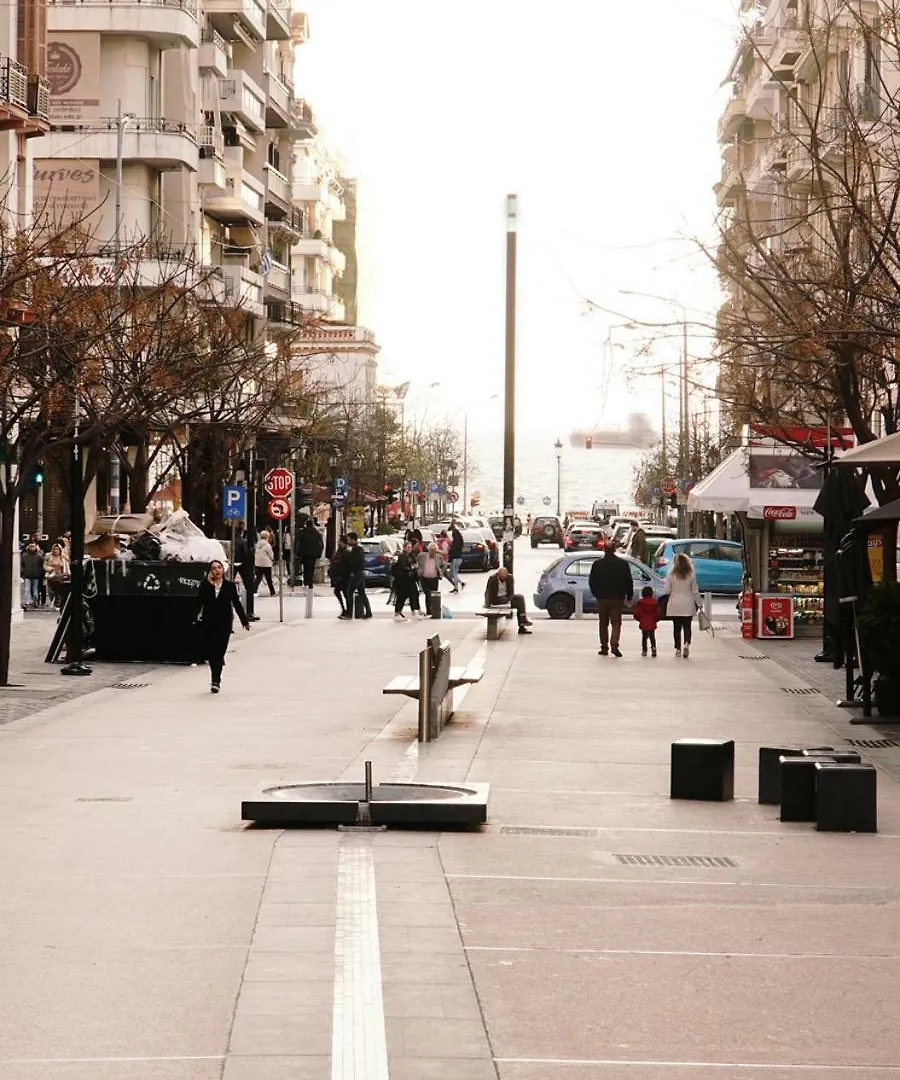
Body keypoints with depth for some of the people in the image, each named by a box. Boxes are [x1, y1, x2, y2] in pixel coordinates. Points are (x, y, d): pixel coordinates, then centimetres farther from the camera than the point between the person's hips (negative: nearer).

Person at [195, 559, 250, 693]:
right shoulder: (205, 585, 2)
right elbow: (200, 601, -8)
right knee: (210, 651, 3)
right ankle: (216, 678, 24)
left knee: (219, 652, -6)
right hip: (208, 624, 1)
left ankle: (216, 681, -3)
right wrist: (208, 584, -12)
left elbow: (237, 604, 6)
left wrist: (245, 621, 6)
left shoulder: (230, 586, 2)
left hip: (224, 624, -1)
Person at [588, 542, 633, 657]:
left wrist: (596, 594, 18)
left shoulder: (597, 564, -1)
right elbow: (628, 582, 1)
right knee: (616, 623, 0)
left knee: (603, 624, 11)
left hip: (602, 599, 1)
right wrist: (629, 597, 11)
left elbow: (591, 582, 4)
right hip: (617, 599, -1)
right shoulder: (622, 564, -3)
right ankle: (614, 645, -19)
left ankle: (604, 647, 12)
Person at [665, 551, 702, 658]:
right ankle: (687, 643, -17)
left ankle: (678, 648, 8)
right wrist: (699, 603, 8)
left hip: (674, 605, 0)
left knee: (677, 627, 8)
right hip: (688, 605, 0)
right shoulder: (691, 575, -4)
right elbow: (695, 591, -1)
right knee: (687, 626, 6)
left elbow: (667, 591, -4)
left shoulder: (671, 574, -6)